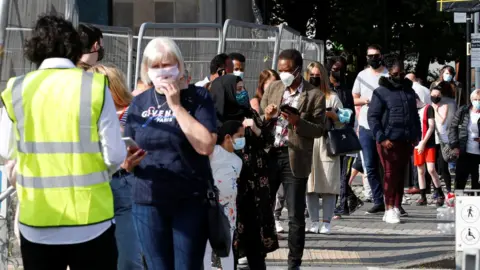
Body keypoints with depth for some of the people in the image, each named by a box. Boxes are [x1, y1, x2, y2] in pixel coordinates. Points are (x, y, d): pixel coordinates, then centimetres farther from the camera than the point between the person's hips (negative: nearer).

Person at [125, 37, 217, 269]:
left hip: (190, 201, -3)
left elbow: (205, 146, -15)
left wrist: (176, 105, -16)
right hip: (148, 202, 3)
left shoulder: (197, 97, -2)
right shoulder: (139, 102, 9)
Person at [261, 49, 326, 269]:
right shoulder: (273, 88, 11)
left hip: (295, 158, -4)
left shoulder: (314, 95, -4)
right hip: (269, 154, 4)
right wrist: (266, 116, -8)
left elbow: (319, 129, -5)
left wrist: (297, 122, -21)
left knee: (296, 215, 0)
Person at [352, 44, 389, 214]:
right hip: (366, 126, 4)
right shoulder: (362, 76, 11)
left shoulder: (389, 76, -1)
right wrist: (364, 100, -4)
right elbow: (354, 99, 17)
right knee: (370, 166, 4)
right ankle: (378, 201, 10)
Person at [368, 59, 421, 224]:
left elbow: (415, 115, 22)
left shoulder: (409, 91, 16)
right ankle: (389, 209, -5)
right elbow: (372, 117, -6)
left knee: (401, 174, 6)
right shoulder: (381, 92, -2)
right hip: (389, 140, -5)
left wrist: (417, 135, 10)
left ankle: (396, 207, 10)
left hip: (406, 141, 5)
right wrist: (381, 138, -14)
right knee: (391, 173, -7)